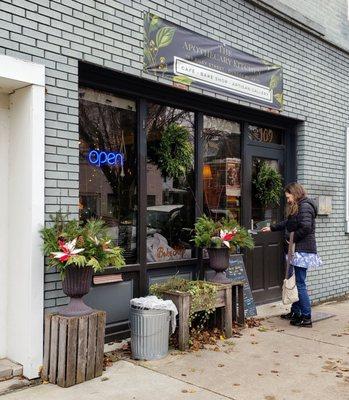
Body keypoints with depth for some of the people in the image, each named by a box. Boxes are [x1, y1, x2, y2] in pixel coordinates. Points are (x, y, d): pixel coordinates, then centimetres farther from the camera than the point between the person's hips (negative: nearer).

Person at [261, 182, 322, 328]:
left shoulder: (305, 207, -12)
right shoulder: (296, 208, 20)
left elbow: (305, 227, -24)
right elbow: (287, 223, 32)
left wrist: (293, 238, -12)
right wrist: (271, 228, 31)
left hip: (303, 251, -10)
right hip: (297, 250, 10)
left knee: (300, 284, -6)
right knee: (294, 282, 13)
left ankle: (306, 318, 0)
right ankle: (295, 312, 23)